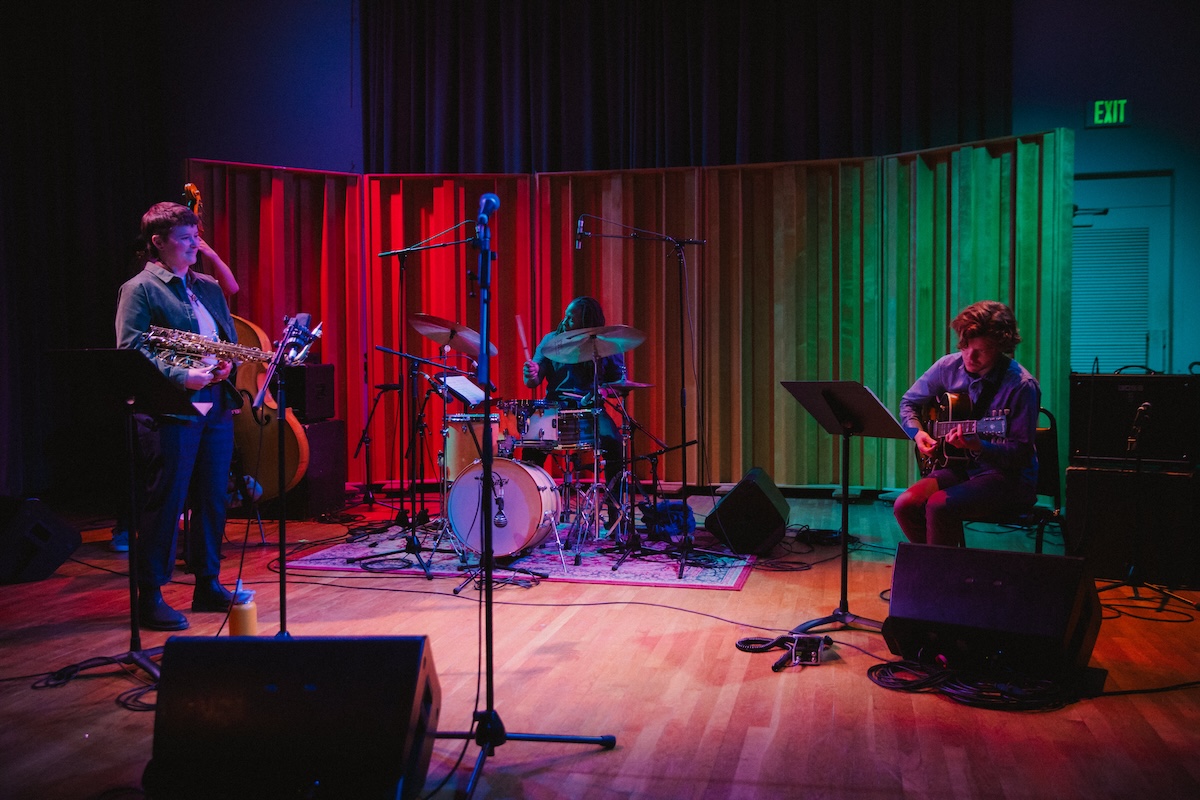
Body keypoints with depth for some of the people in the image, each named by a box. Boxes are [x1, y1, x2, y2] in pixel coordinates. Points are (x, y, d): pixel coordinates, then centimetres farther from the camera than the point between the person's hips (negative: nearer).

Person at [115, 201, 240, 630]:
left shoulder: (209, 287, 18)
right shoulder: (139, 289, -3)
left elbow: (231, 338, 20)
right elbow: (131, 351, -12)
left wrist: (227, 363, -2)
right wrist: (180, 377, -21)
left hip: (215, 408, 7)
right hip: (169, 412, -7)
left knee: (212, 499, 11)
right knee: (164, 503, -3)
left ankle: (208, 585, 23)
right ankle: (151, 597, 7)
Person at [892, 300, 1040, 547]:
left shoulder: (1022, 386, -16)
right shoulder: (948, 366, 0)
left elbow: (1021, 454, -16)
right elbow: (909, 403, 15)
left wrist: (978, 446, -33)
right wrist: (917, 433, -5)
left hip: (1009, 477, -6)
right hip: (960, 466, 6)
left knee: (939, 506, -29)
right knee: (906, 504, -18)